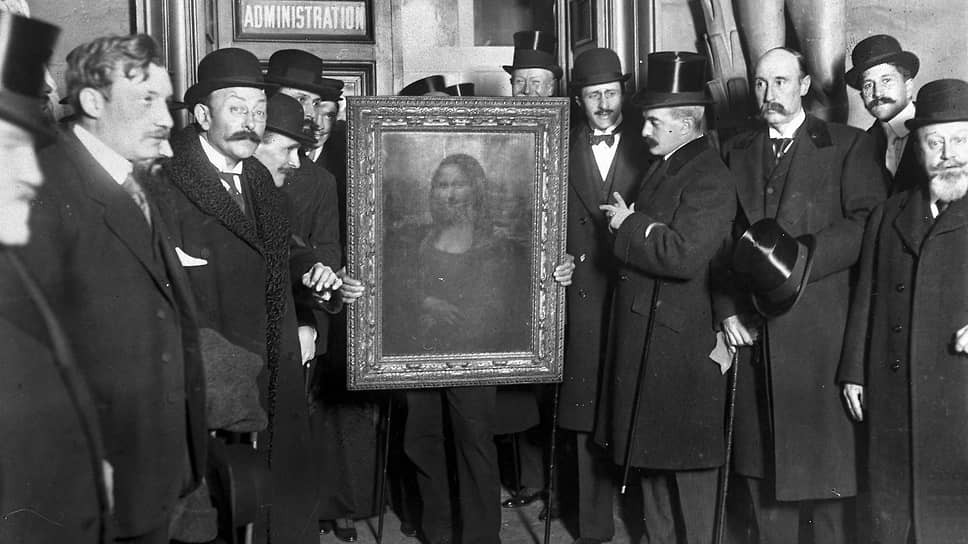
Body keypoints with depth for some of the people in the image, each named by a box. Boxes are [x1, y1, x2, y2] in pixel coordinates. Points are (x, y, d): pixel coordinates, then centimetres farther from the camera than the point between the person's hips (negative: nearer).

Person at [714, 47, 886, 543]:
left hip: (821, 325, -3)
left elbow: (867, 226, -8)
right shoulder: (736, 152, 15)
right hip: (753, 325, 4)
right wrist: (727, 309, 0)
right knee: (761, 453, 7)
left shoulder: (849, 146, 3)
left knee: (825, 448, -1)